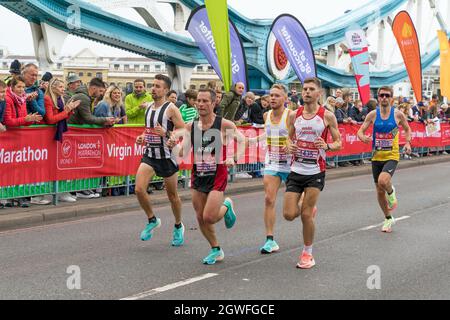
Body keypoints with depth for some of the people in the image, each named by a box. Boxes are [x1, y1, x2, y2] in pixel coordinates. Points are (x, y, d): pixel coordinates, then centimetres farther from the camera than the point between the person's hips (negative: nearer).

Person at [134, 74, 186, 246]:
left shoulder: (171, 109, -10)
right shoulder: (149, 108, 10)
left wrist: (166, 133, -26)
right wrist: (142, 138, 5)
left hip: (167, 156, -5)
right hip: (149, 155, 5)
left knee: (172, 195, 9)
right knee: (139, 189, -14)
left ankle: (178, 226, 32)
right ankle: (152, 220, 9)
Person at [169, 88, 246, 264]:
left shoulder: (224, 124, -11)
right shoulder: (190, 126, 0)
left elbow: (242, 140, 3)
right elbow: (182, 153, 1)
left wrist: (234, 159, -12)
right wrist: (173, 145, -20)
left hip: (217, 175, -5)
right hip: (198, 175, 5)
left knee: (209, 217, -14)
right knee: (201, 219, 10)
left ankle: (226, 207, 20)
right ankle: (216, 250, 30)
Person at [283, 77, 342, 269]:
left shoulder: (327, 116, -5)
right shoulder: (294, 115, 4)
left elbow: (339, 143, 0)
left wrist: (327, 146, -22)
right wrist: (290, 145, -7)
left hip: (316, 171, -3)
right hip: (296, 169, 3)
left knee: (306, 215, -5)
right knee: (289, 215, -3)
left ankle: (308, 253, 15)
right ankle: (308, 209, 33)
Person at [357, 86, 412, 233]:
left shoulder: (398, 114, -3)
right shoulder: (373, 114, -1)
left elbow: (407, 129, 13)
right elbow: (360, 131, 1)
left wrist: (408, 143, -4)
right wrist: (363, 138, -22)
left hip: (392, 156, -3)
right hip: (377, 156, 3)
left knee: (383, 181, -29)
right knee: (379, 191, 9)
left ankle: (391, 192, 8)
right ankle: (388, 219, 29)